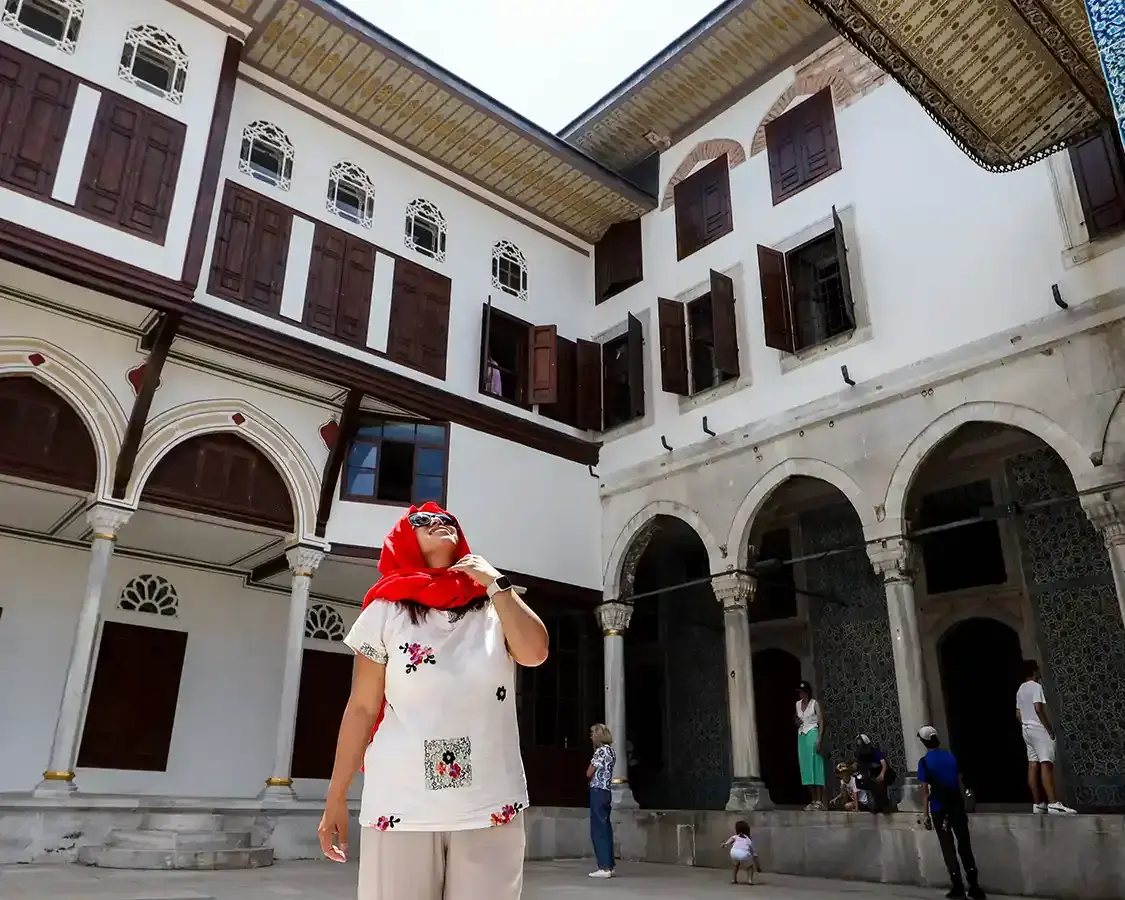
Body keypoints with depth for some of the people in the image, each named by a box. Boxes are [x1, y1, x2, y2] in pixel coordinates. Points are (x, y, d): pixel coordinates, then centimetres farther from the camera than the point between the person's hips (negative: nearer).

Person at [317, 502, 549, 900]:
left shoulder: (495, 607, 7)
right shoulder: (387, 611, 2)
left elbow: (535, 652, -11)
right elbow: (362, 709, 4)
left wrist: (496, 582, -5)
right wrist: (335, 800, 6)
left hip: (490, 806, 1)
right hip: (401, 807, -1)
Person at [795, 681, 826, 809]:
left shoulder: (814, 703, -5)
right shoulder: (798, 704, 12)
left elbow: (821, 722, -9)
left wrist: (819, 739, -18)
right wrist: (797, 722, 1)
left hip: (812, 735, -6)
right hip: (801, 736, 6)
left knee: (815, 766, -6)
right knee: (806, 767, 5)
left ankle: (819, 801, -5)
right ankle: (813, 800, 10)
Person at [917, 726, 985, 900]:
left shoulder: (924, 762, -9)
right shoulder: (951, 756, 4)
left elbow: (925, 791, -10)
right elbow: (960, 783, 8)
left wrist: (926, 815, -5)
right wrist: (963, 805, 16)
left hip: (939, 809, -4)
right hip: (957, 806, 4)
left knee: (948, 848, 5)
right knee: (965, 845, 10)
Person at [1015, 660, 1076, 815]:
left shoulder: (1020, 689, 17)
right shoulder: (1036, 686, -9)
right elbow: (1038, 708, -20)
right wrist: (1050, 728, -15)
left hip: (1027, 729, 9)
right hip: (1039, 729, -9)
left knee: (1033, 766, 5)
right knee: (1046, 764, -15)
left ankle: (1038, 804, 4)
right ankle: (1053, 803, -23)